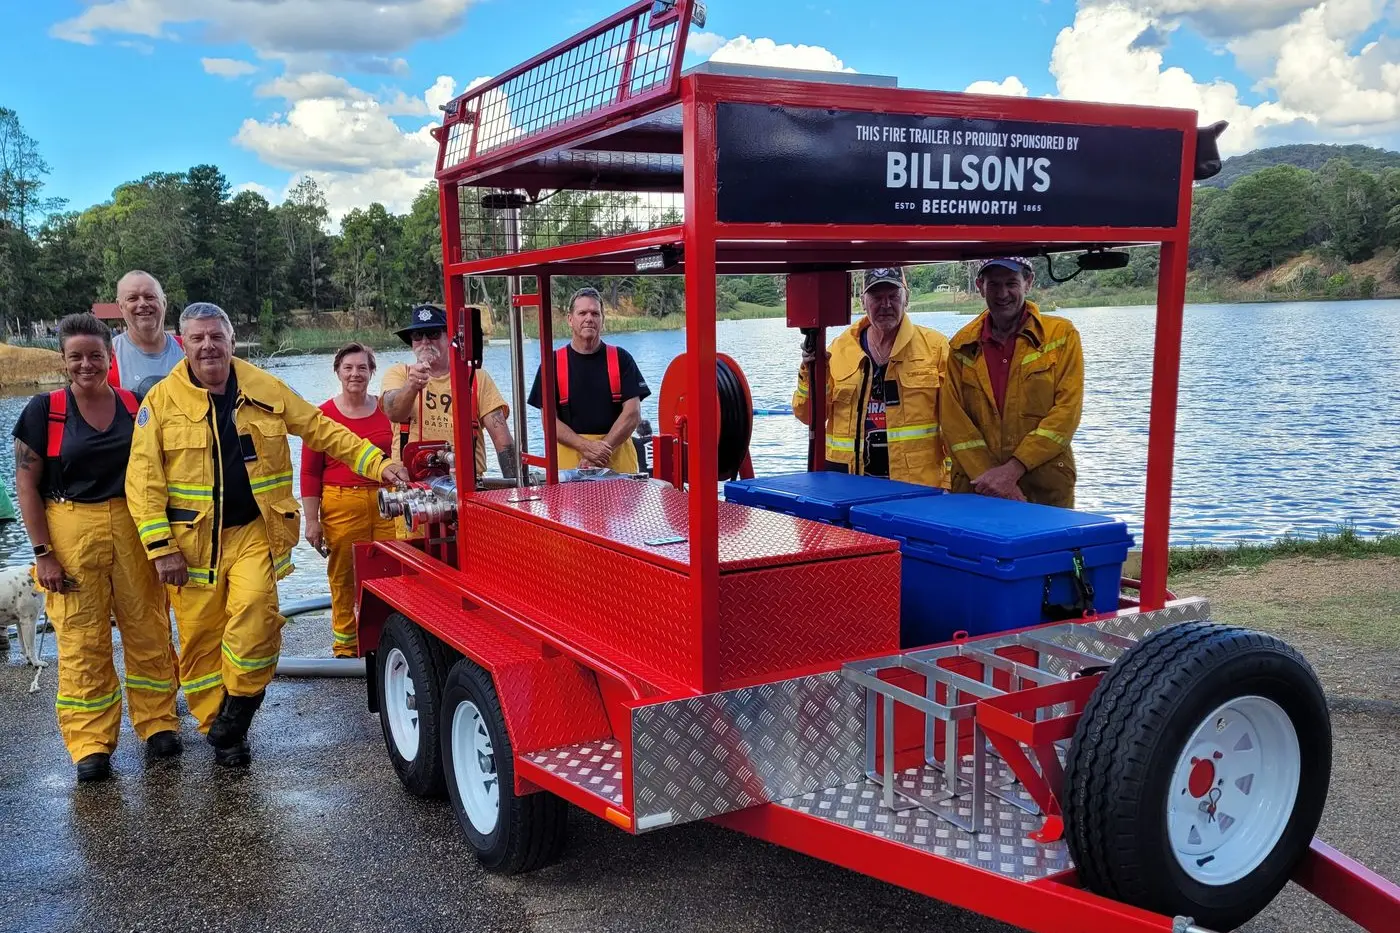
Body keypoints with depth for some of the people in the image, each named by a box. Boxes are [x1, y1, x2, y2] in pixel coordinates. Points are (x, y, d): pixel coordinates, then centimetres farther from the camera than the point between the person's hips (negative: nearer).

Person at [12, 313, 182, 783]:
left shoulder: (136, 407, 4)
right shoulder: (44, 410, -2)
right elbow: (27, 484, -1)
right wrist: (43, 553, -6)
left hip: (134, 530, 2)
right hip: (72, 535, -2)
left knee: (148, 631, 7)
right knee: (82, 640, 2)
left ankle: (158, 723, 22)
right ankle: (91, 743, 12)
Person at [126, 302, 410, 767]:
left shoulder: (266, 389, 5)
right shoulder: (162, 400, 0)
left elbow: (322, 431, 10)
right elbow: (143, 477, -3)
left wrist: (376, 463, 0)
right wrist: (160, 546, -10)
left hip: (253, 531, 0)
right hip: (192, 540, 0)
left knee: (254, 609, -20)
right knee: (200, 636, 4)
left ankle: (235, 716, 0)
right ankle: (220, 728, 22)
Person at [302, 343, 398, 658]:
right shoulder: (323, 415, -1)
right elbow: (310, 472, 1)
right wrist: (312, 520, -3)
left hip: (385, 502, 2)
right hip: (341, 504, -2)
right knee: (344, 578, 3)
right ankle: (345, 645, 17)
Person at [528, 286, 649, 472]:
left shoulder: (621, 359, 7)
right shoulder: (553, 363, 6)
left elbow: (633, 414, 1)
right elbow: (549, 420, 2)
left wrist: (603, 448, -11)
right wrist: (586, 446, -13)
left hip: (618, 461, 0)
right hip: (569, 462, 0)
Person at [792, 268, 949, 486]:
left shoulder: (934, 346, 1)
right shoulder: (839, 348, 7)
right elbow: (811, 415, 9)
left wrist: (952, 477, -6)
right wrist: (812, 374, -7)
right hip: (851, 482, 2)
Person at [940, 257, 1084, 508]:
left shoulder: (1062, 335, 2)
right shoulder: (962, 345, 7)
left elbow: (1067, 410, -7)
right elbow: (953, 419, 0)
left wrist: (1012, 469, -14)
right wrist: (989, 476, -11)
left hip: (1046, 489, -1)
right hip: (975, 488, 2)